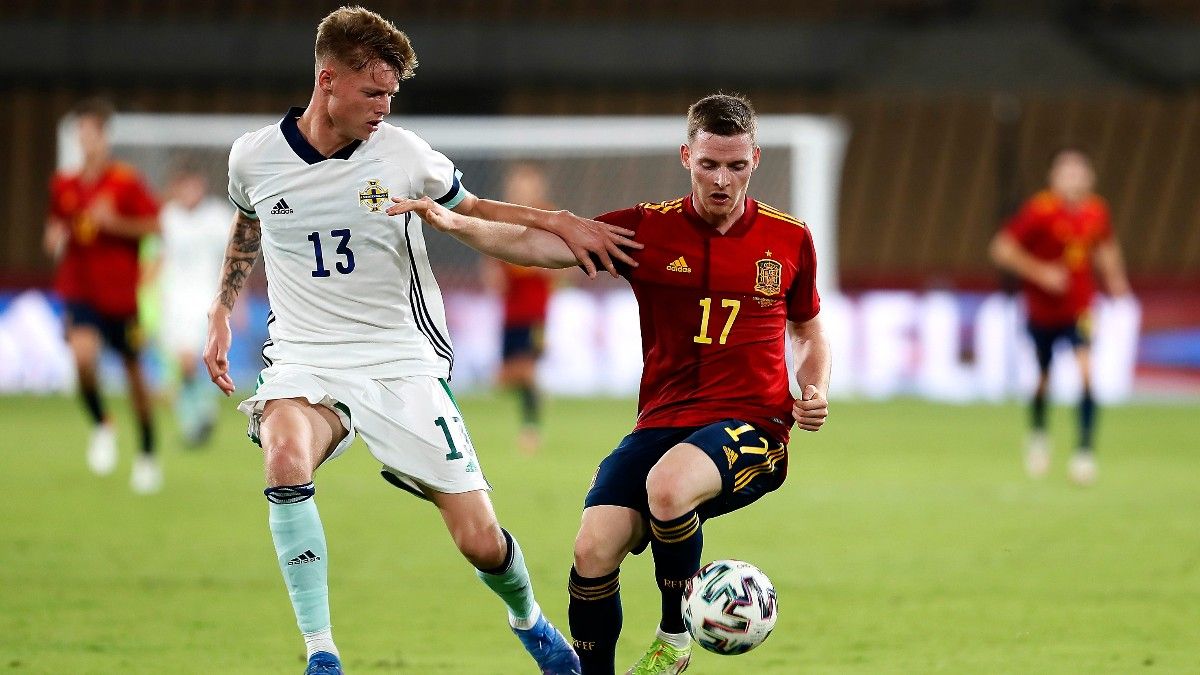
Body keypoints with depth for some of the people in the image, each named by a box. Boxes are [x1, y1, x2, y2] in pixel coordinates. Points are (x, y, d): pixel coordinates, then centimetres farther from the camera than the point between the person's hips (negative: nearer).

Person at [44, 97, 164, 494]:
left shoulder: (126, 182, -6)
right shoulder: (64, 186, 5)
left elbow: (155, 226, -9)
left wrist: (114, 222, -20)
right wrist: (55, 240, -3)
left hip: (121, 293, -2)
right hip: (79, 291, 2)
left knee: (133, 371, 7)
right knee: (83, 353, -24)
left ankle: (147, 456, 23)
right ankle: (101, 427, 1)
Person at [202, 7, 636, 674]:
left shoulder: (402, 154, -6)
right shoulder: (254, 157, -3)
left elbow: (472, 209, 11)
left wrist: (559, 221, -4)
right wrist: (222, 311, 23)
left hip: (402, 364, 0)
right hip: (305, 362, 0)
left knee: (481, 541, -3)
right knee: (286, 457, -36)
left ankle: (529, 620, 35)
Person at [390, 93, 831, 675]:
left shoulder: (789, 240, 5)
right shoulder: (648, 229, 3)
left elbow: (808, 330, 22)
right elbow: (541, 245, -6)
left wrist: (814, 391, 1)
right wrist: (452, 223, -22)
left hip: (751, 425, -2)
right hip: (661, 423, 2)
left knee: (667, 486, -35)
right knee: (594, 548, -19)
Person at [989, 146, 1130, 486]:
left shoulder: (1096, 212, -4)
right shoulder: (1041, 210, -18)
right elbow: (1001, 248, -17)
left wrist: (1114, 276, 1)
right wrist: (1041, 272, -24)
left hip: (1079, 308, 2)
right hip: (1042, 310, -2)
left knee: (1086, 370, -19)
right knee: (1043, 379, 10)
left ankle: (1085, 450, -16)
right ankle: (1038, 436, 40)